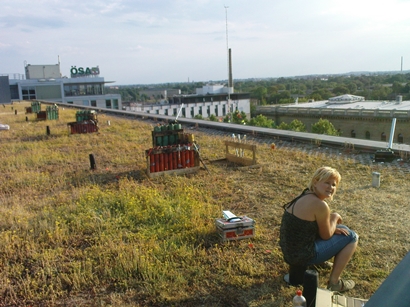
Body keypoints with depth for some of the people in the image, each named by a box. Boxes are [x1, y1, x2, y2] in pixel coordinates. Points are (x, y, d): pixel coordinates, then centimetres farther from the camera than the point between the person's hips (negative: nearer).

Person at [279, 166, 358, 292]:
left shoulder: (304, 196, 4)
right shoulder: (320, 205, -22)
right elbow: (326, 236, -10)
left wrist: (333, 228, 4)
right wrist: (335, 217, 6)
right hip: (302, 256, -9)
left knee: (342, 230, 24)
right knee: (351, 237, 2)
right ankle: (334, 282, 7)